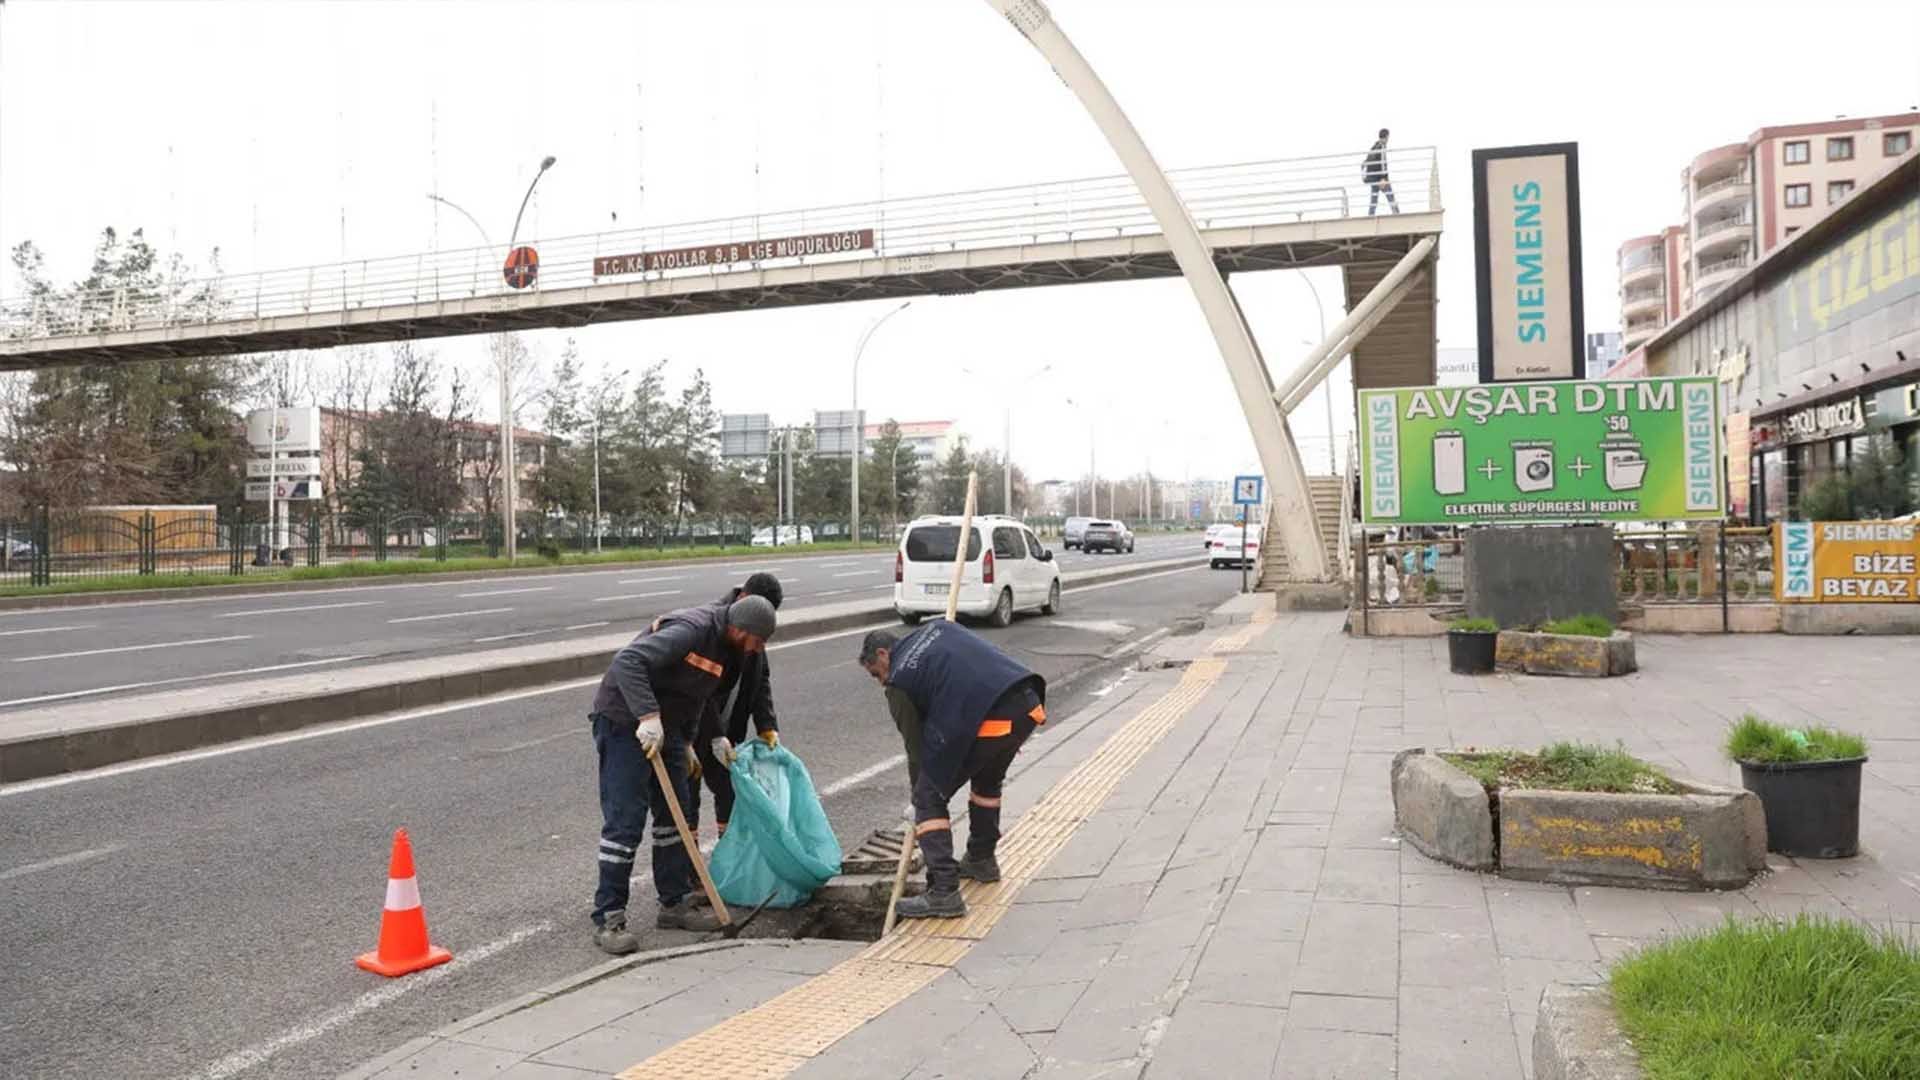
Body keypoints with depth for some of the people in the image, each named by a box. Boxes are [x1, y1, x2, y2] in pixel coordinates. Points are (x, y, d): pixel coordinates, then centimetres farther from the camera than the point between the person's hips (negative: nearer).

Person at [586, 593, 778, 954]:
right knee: (624, 821, -8)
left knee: (673, 815, 12)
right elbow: (628, 661, -35)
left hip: (665, 726, 10)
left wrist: (685, 742, 20)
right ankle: (608, 918, -1)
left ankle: (674, 905, 22)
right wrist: (648, 716, -39)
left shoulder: (723, 646, 6)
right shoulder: (692, 630, -25)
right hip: (626, 722, -10)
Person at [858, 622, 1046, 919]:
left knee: (930, 797, 6)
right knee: (987, 782, 33)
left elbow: (915, 747, 14)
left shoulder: (898, 684, 10)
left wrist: (919, 795, 28)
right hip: (1028, 704, 8)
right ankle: (982, 861, 46)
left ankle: (943, 891, 0)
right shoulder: (938, 628, 27)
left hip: (986, 723, -7)